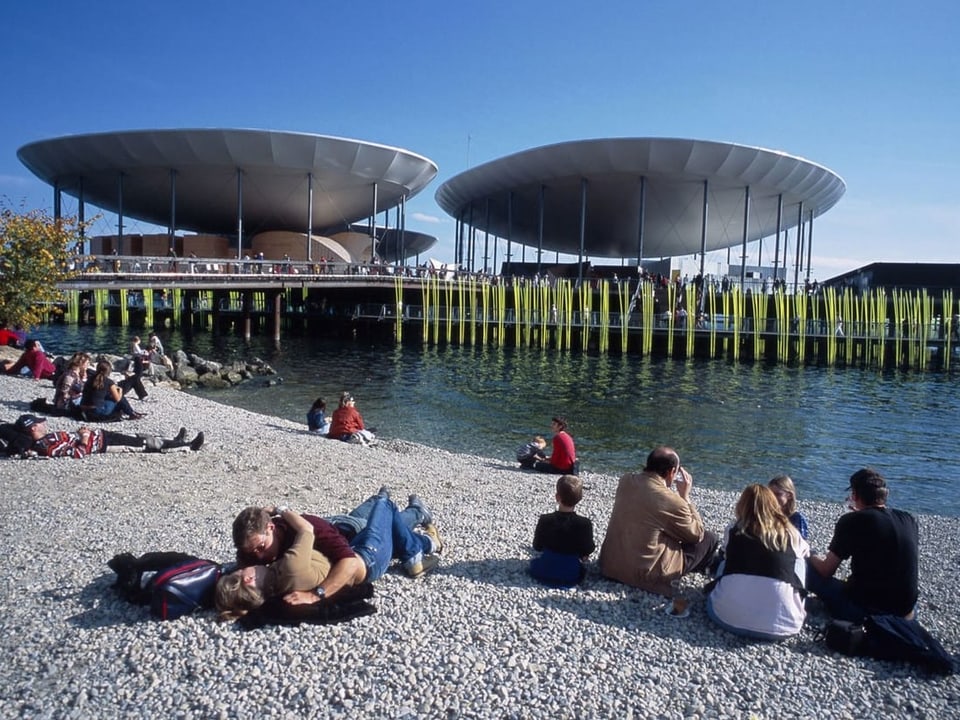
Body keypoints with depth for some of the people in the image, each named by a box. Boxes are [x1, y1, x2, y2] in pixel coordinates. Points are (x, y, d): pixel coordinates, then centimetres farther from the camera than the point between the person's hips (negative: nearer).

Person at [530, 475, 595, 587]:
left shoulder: (545, 520, -16)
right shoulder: (585, 523, -21)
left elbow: (537, 546, -3)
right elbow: (588, 550, -7)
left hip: (544, 571, 0)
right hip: (572, 576, 0)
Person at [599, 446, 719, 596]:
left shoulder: (626, 480, -4)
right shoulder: (672, 501, -22)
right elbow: (697, 535, -4)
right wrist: (685, 496, -3)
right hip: (644, 573, -7)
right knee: (710, 538, 7)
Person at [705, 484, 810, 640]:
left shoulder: (734, 529, 10)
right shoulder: (789, 532, 9)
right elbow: (806, 553, 31)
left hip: (729, 615, 1)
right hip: (780, 623, -1)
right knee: (800, 560, 22)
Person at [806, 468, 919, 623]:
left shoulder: (852, 521, -14)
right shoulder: (910, 520, 1)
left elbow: (827, 571, -8)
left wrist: (813, 558, 15)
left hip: (865, 610, -6)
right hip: (905, 612, 6)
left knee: (807, 566, 6)